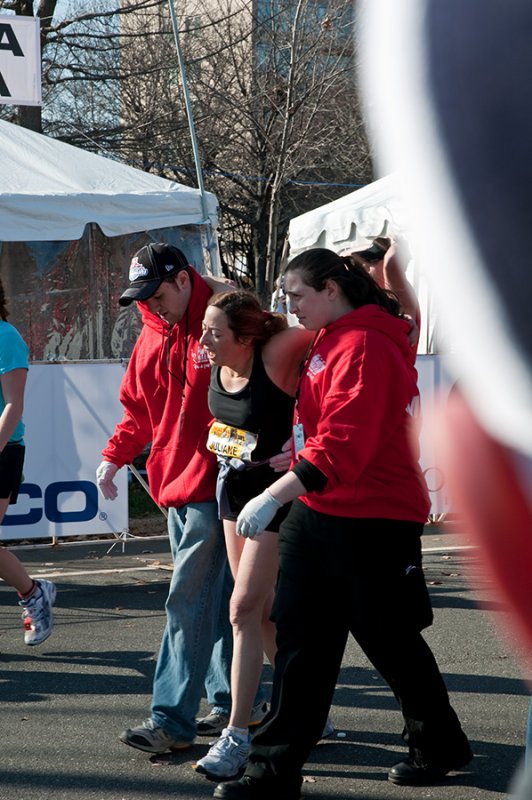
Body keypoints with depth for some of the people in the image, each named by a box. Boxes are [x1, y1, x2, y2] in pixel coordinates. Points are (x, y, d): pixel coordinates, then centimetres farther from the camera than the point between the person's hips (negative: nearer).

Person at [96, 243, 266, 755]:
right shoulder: (151, 336, 13)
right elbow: (139, 409, 22)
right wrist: (115, 457, 11)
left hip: (213, 482, -8)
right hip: (174, 482, 8)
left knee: (189, 603, -11)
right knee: (215, 599, 15)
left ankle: (172, 720, -10)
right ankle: (232, 702, 24)